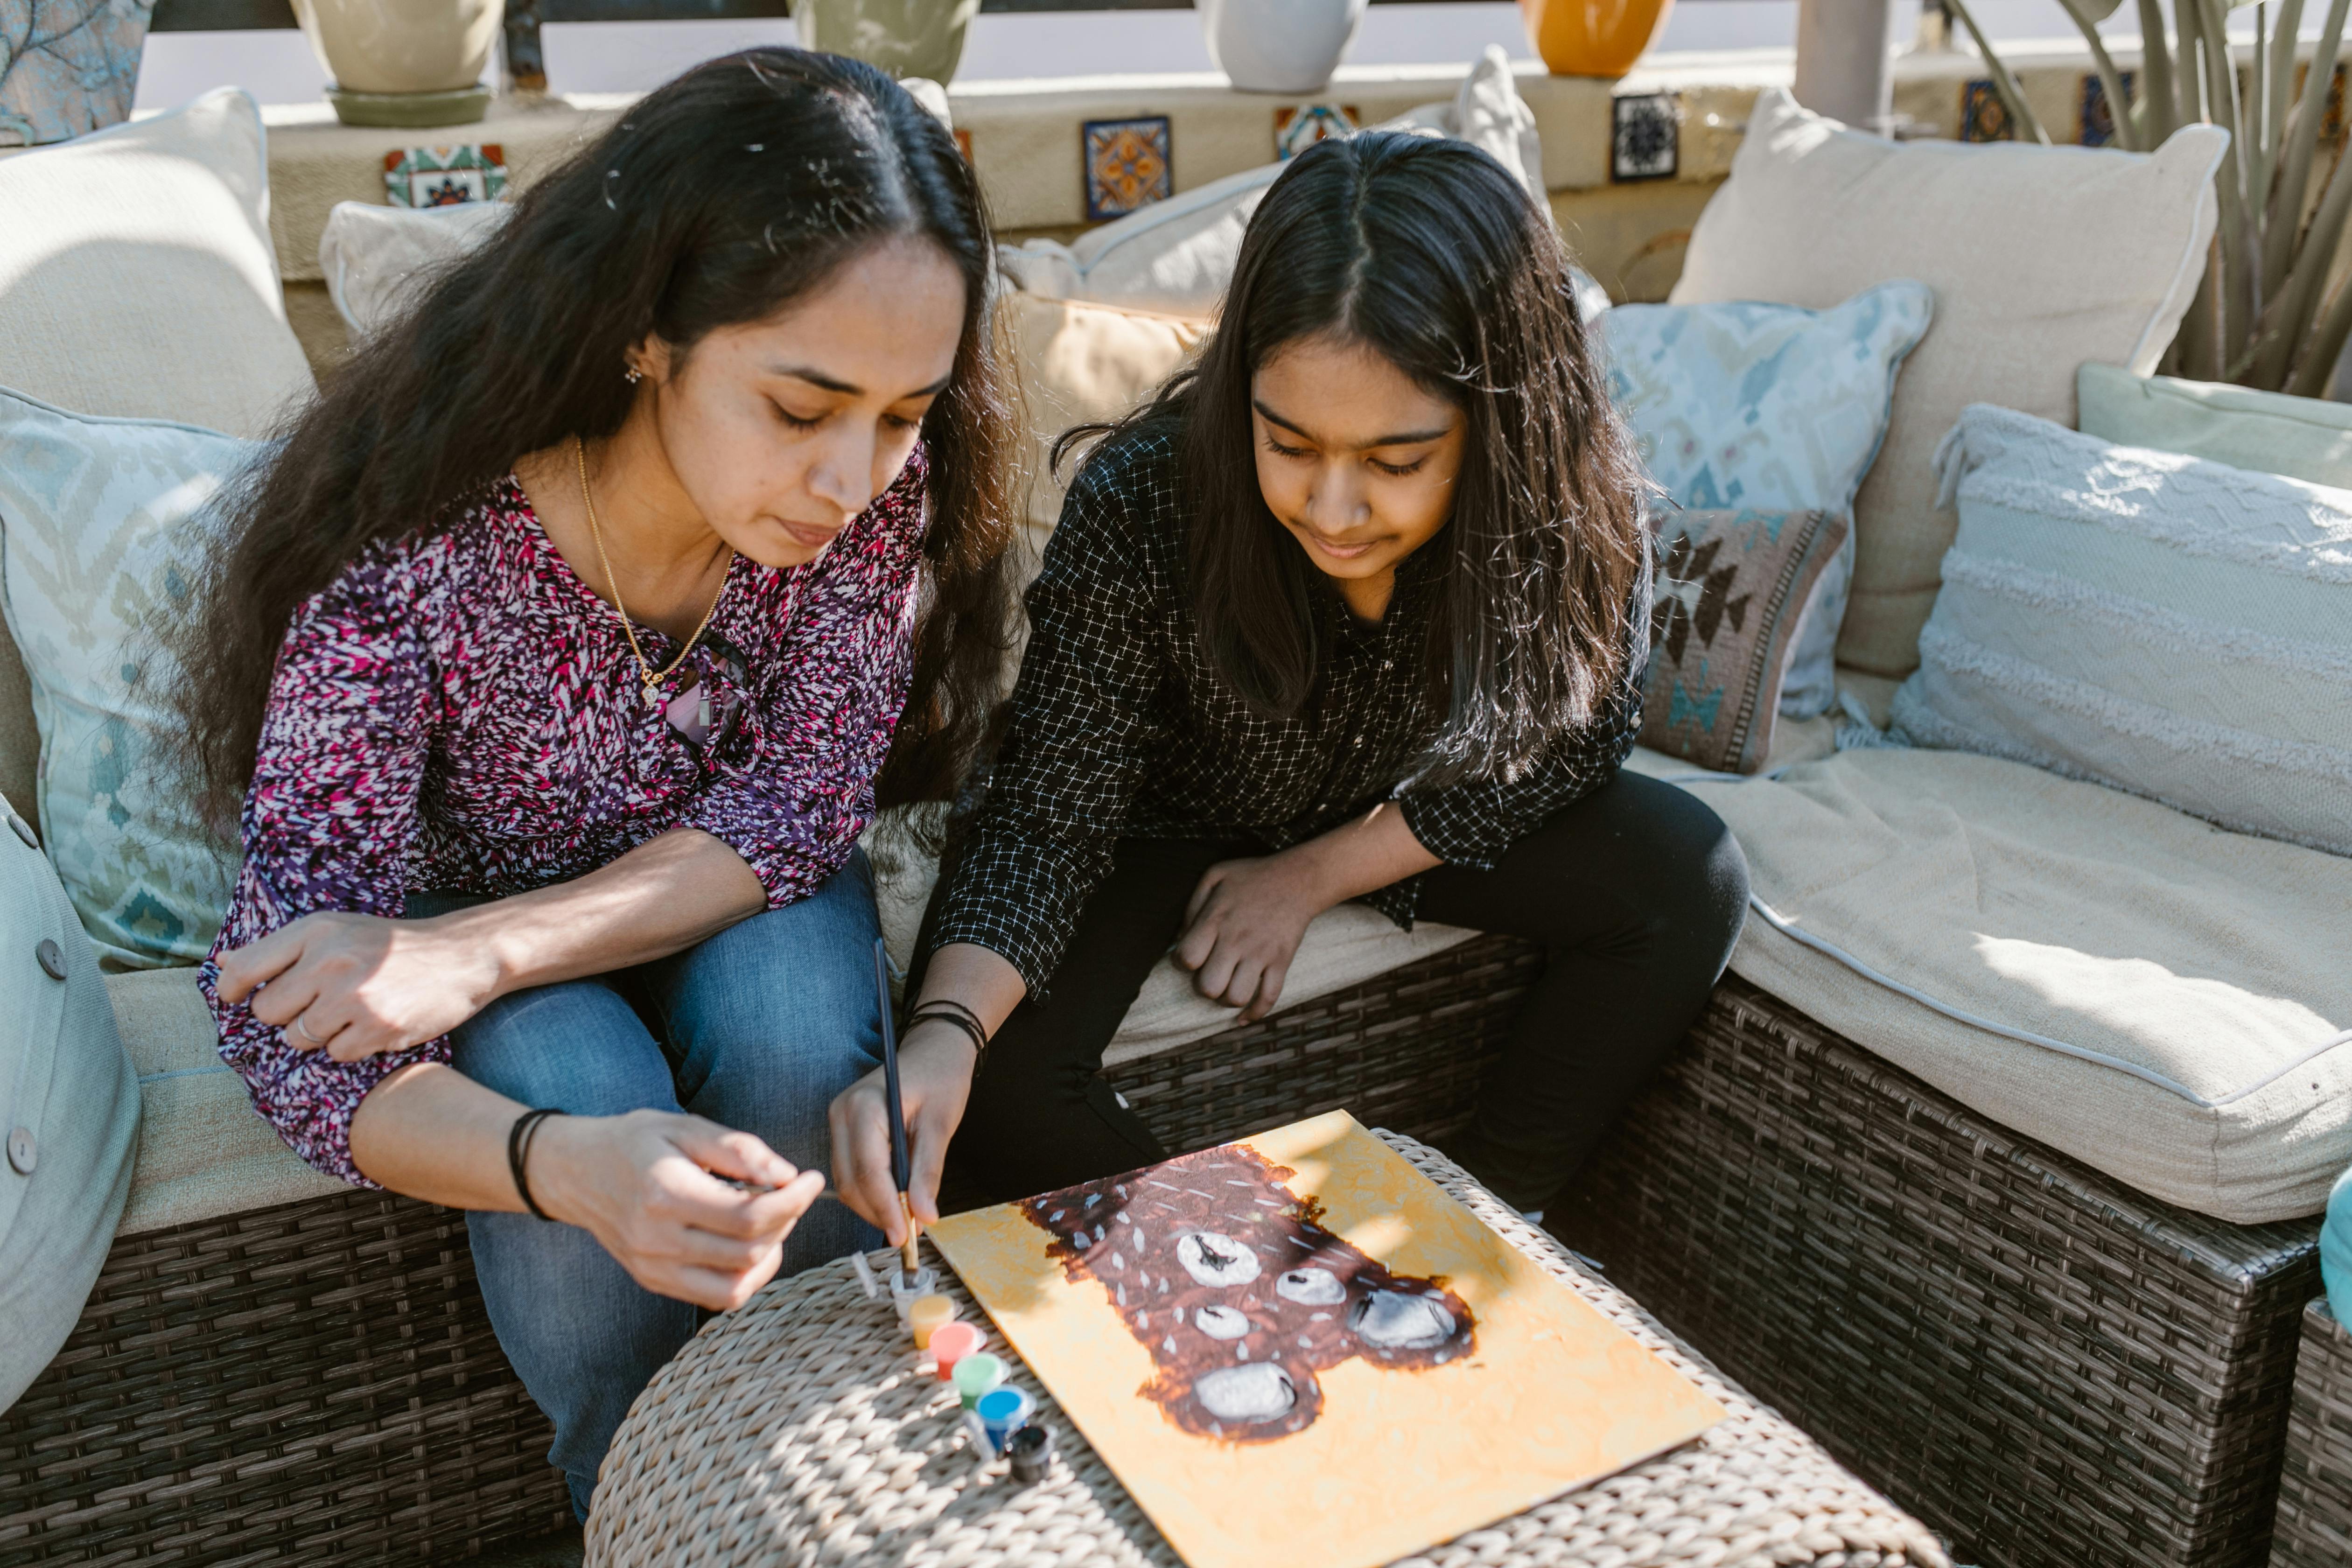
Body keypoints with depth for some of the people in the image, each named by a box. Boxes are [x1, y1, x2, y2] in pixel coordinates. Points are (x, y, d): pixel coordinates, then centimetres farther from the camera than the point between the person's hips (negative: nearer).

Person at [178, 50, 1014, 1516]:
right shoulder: (402, 564, -34)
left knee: (796, 1033, -29)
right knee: (586, 1097, -31)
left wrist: (481, 950, -33)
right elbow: (296, 1035, -30)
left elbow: (796, 809, -18)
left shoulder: (883, 484, -25)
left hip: (732, 888, 2)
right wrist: (563, 1163, -51)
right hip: (475, 900, -2)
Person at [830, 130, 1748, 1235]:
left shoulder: (1576, 503, -27)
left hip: (1402, 822, 2)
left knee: (1688, 879, -16)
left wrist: (1311, 876, -14)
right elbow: (1048, 815, -29)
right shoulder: (1140, 503, -33)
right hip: (1167, 823, -2)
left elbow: (1564, 748, -11)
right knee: (992, 1072, -25)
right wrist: (946, 1032, -47)